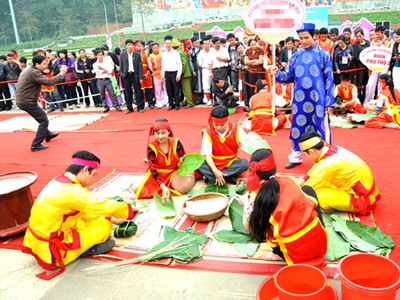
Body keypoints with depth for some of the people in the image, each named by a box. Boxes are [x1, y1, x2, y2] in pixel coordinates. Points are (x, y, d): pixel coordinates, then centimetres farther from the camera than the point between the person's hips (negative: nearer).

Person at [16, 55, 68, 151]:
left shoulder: (28, 70, 13)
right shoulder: (34, 72, -19)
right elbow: (49, 82, -28)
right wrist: (61, 74, -21)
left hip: (22, 100, 10)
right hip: (27, 102, -10)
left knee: (42, 117, 27)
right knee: (44, 120, -4)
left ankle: (47, 135, 46)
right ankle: (36, 145, -3)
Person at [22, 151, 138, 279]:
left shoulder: (59, 182, 4)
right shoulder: (71, 191, -25)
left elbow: (89, 208, 13)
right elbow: (103, 206, -18)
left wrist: (112, 219, 13)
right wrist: (128, 210, 0)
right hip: (52, 253, -9)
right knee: (104, 226, -9)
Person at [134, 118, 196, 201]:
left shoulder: (176, 142, -12)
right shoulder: (151, 147, -17)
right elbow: (153, 169, -23)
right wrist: (163, 187, -37)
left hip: (174, 172, 0)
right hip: (158, 174, 0)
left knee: (185, 187, -32)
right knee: (135, 191, -21)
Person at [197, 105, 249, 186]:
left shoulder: (236, 129, -8)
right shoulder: (208, 132, -10)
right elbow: (207, 154, -17)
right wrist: (215, 171, -30)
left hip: (231, 164, 1)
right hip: (214, 164, 0)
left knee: (244, 163, -31)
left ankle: (212, 178, -26)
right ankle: (228, 178, -34)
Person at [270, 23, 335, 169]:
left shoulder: (323, 54, 1)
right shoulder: (295, 56, 8)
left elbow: (329, 78, 0)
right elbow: (290, 77, 11)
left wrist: (329, 100, -4)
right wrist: (278, 73, -9)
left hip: (317, 97, -3)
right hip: (300, 98, 3)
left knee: (321, 126, 2)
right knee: (298, 125, 8)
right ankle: (296, 156, 20)